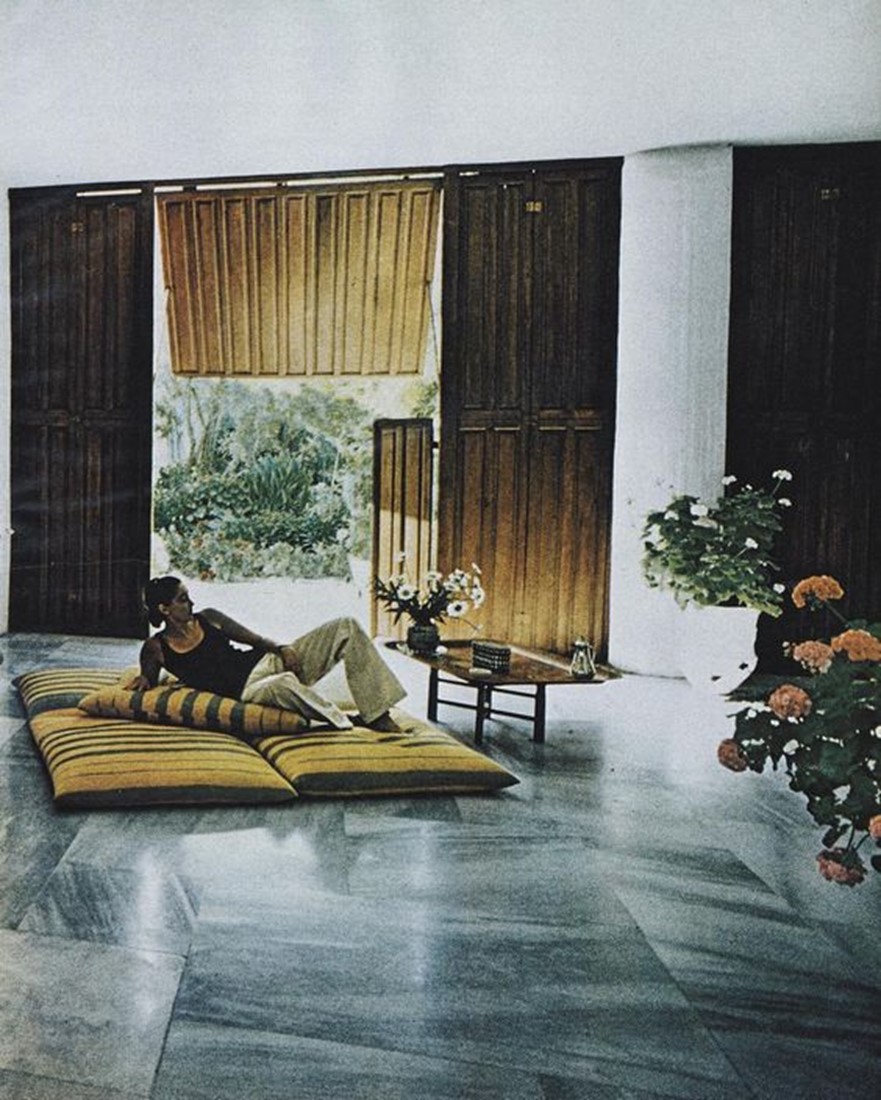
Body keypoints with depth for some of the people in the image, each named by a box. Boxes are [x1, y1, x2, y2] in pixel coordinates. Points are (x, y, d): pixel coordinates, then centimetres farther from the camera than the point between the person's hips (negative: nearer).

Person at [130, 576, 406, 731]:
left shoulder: (207, 618, 12)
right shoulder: (156, 647, 4)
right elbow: (149, 678, 20)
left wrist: (282, 649, -3)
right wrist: (143, 680, -5)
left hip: (268, 661, 6)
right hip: (248, 689, -6)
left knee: (346, 627, -11)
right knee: (284, 683, -47)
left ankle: (378, 716, -14)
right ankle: (344, 724, -25)